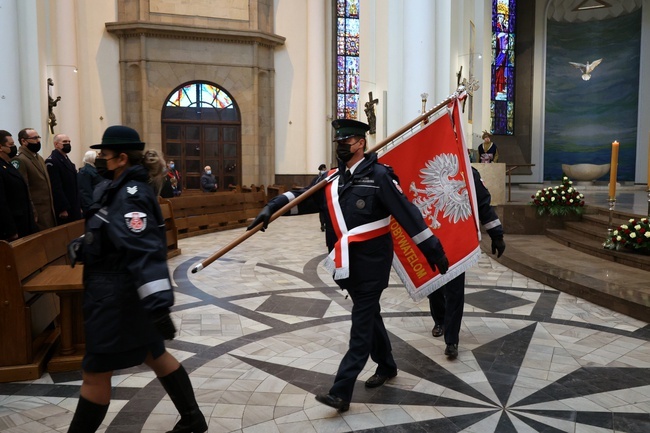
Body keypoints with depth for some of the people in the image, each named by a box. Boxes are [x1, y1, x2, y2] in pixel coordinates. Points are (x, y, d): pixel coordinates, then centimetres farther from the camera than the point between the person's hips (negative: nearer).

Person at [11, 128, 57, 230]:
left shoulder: (39, 158, 16)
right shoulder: (19, 160, -14)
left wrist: (52, 208, 14)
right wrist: (32, 215, -19)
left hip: (49, 210, 9)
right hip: (36, 213, -9)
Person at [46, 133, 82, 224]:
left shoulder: (67, 160, 18)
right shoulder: (52, 161, -13)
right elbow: (56, 188, -20)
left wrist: (79, 205, 16)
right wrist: (63, 209, -22)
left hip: (74, 208, 9)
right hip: (64, 209, -9)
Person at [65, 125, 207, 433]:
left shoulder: (130, 194, -21)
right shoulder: (119, 188, 9)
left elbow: (144, 249, -32)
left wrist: (157, 302, -39)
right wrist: (82, 246, 8)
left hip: (118, 294, -10)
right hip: (121, 289, 10)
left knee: (96, 371, 5)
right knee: (155, 354, 19)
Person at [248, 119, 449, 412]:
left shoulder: (378, 175, -11)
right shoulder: (332, 179, 9)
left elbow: (406, 212, -13)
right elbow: (303, 197, 3)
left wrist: (433, 250, -13)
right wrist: (271, 208, -14)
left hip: (371, 262, -7)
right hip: (347, 263, 7)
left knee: (362, 324, -2)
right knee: (369, 314, 20)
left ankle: (341, 392, 0)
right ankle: (386, 366, 39)